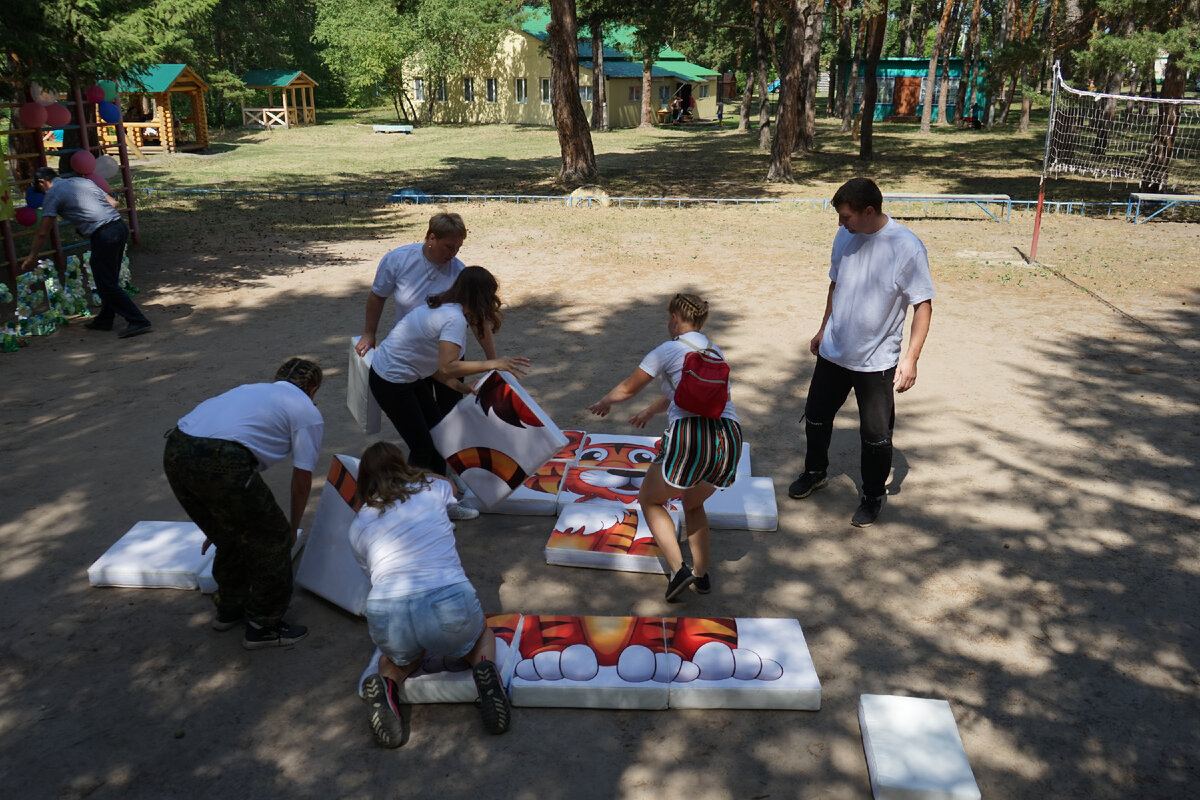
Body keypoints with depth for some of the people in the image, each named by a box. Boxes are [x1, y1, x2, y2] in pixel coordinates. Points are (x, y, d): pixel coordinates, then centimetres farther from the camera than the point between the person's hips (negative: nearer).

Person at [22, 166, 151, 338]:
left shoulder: (53, 194, 4)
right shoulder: (83, 181, 23)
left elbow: (43, 232, 5)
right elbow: (115, 204, 19)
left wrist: (31, 258, 16)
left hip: (103, 235, -8)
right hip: (121, 227, 8)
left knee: (107, 284, 0)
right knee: (109, 280, 18)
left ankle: (138, 321, -5)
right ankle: (105, 320, 28)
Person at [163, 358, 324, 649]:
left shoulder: (252, 389, 33)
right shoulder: (308, 412, 14)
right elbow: (302, 480, 14)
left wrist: (220, 525, 48)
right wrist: (293, 527, 33)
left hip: (174, 450, 8)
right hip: (220, 460, -8)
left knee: (229, 538, 28)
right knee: (271, 540, 13)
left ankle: (229, 609, 46)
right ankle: (263, 626, 24)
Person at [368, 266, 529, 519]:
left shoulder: (440, 306, 3)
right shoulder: (455, 318, -25)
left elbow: (422, 355, 7)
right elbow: (447, 367, -38)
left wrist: (453, 384, 2)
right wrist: (493, 364, -33)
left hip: (409, 375, 10)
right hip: (390, 382, -10)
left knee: (437, 433, 15)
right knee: (423, 448, 0)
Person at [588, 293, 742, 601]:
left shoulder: (669, 350, 6)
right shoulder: (715, 353, 25)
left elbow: (628, 388, 17)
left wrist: (605, 401, 39)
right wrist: (650, 411, 58)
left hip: (690, 436, -6)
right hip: (729, 439, 6)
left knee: (649, 500, 17)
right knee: (693, 504, 31)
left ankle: (678, 569, 2)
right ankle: (701, 574, 25)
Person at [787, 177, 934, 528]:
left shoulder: (907, 247, -19)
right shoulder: (844, 237, -2)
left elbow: (923, 304, -15)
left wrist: (911, 358, -19)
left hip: (877, 361, -5)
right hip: (833, 352, 5)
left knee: (876, 435, 5)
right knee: (816, 417, 18)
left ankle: (873, 496, 28)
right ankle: (815, 472, 43)